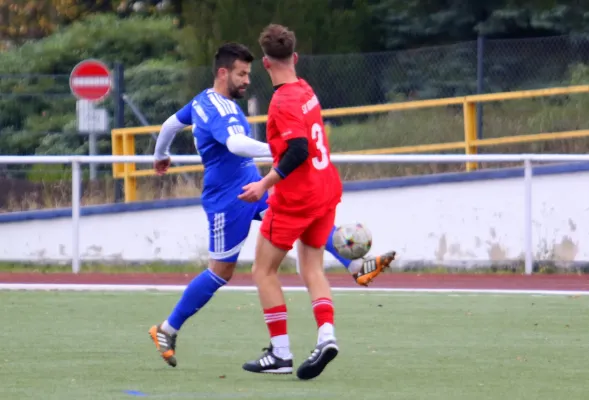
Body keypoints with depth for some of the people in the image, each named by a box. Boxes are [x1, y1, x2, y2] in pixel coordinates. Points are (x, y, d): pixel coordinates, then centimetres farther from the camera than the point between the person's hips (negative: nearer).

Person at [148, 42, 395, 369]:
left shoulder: (203, 100, 9)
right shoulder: (219, 110, -23)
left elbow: (170, 124, 25)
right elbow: (236, 143, -44)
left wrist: (161, 155, 44)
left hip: (252, 187, 9)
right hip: (228, 199, -9)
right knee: (220, 272, 0)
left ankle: (357, 266, -24)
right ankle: (167, 330, 14)